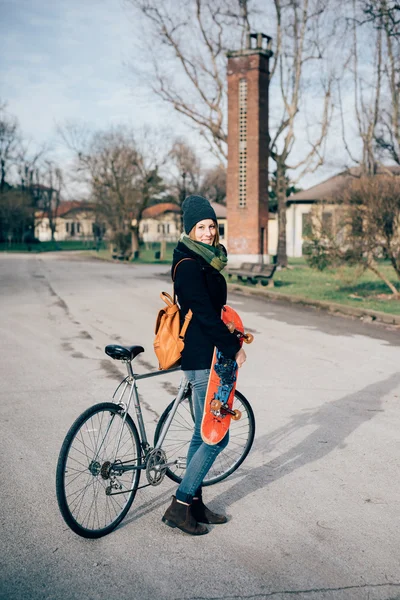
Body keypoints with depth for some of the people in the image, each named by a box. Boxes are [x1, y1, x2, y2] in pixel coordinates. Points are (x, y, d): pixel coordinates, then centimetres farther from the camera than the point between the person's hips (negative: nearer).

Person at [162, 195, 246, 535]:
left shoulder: (206, 261, 14)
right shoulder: (189, 265, -17)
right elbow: (205, 316, -21)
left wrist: (231, 339, 11)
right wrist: (234, 348, -13)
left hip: (208, 356, 10)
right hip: (203, 360, -10)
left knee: (203, 435, 15)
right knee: (216, 437, -4)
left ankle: (194, 504, 26)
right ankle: (179, 506, 6)